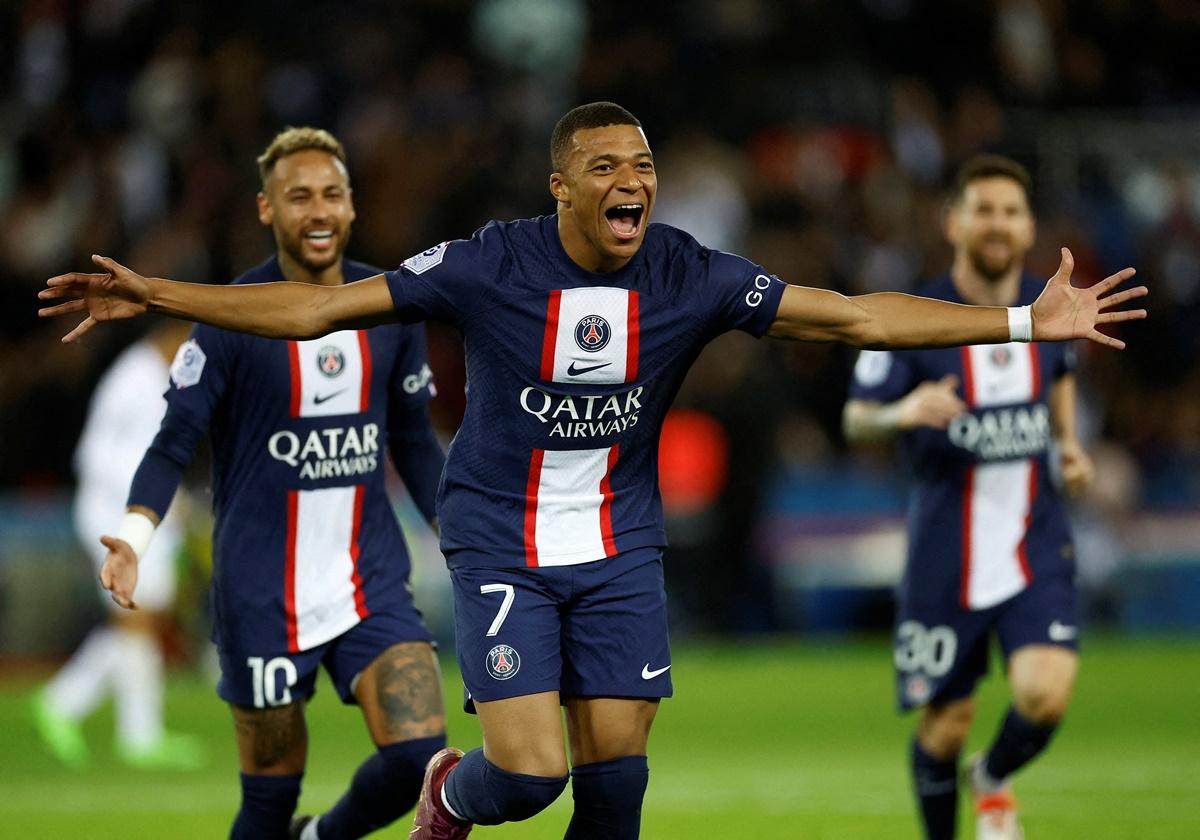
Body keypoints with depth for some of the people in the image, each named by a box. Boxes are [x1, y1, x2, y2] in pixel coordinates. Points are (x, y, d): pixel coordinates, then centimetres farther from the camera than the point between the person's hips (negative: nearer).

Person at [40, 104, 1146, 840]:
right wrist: (156, 296, -17)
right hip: (501, 544, -3)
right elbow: (319, 307, -11)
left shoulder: (691, 277, -9)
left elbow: (857, 317, -7)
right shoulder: (490, 267, -15)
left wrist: (1028, 322, -13)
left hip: (621, 546, 3)